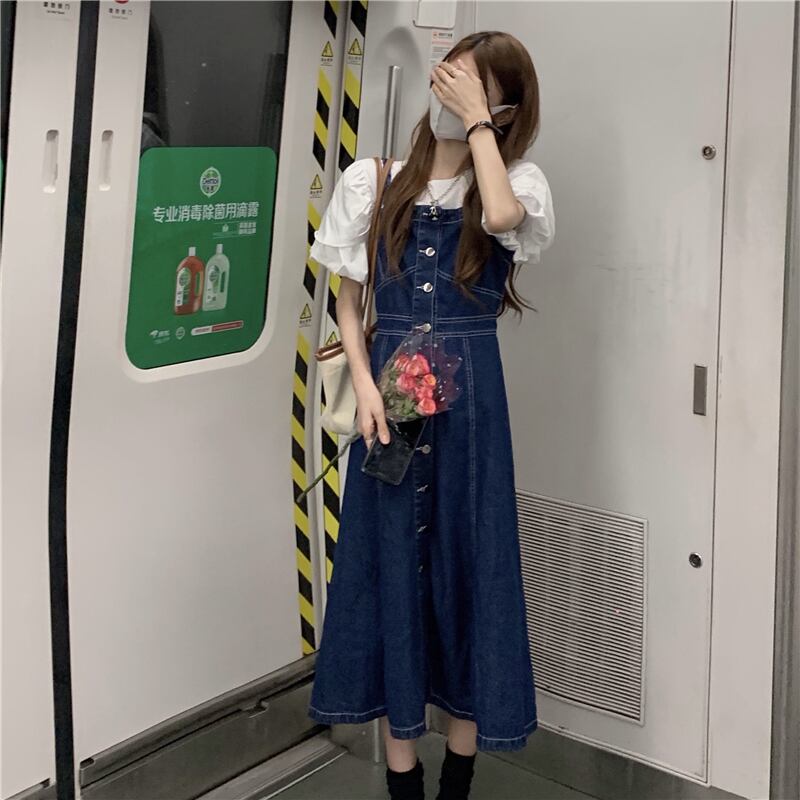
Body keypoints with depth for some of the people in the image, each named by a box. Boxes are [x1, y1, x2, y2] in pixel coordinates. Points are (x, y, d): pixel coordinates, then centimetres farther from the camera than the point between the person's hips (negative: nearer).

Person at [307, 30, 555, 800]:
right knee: (390, 565, 4)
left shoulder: (517, 180, 1)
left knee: (467, 562, 4)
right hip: (389, 389, 2)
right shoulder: (374, 182, 6)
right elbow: (348, 300, 7)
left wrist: (477, 122, -13)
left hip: (468, 396, -1)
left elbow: (500, 216, -25)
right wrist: (364, 385, -7)